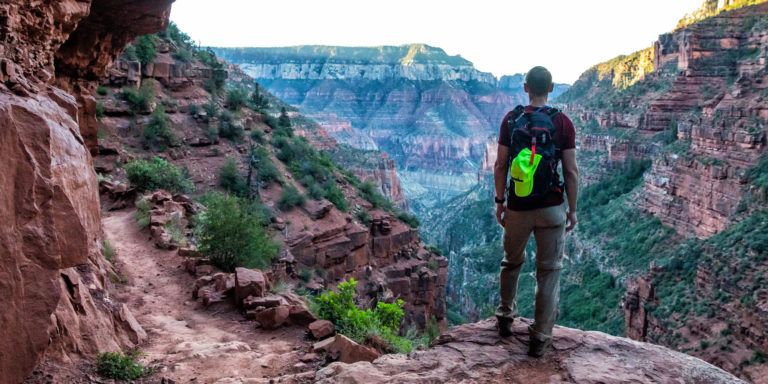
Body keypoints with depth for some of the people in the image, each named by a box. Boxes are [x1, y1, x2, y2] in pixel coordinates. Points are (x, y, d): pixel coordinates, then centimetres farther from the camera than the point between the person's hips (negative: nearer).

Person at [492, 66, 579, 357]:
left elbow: (500, 166, -2)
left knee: (512, 262, 23)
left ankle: (505, 318, 36)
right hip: (551, 209, -2)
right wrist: (573, 210, 4)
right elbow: (571, 172, -6)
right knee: (549, 271, 9)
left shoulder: (511, 120, -2)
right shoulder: (562, 123, -6)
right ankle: (540, 338, 11)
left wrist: (499, 202, 9)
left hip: (517, 208, 2)